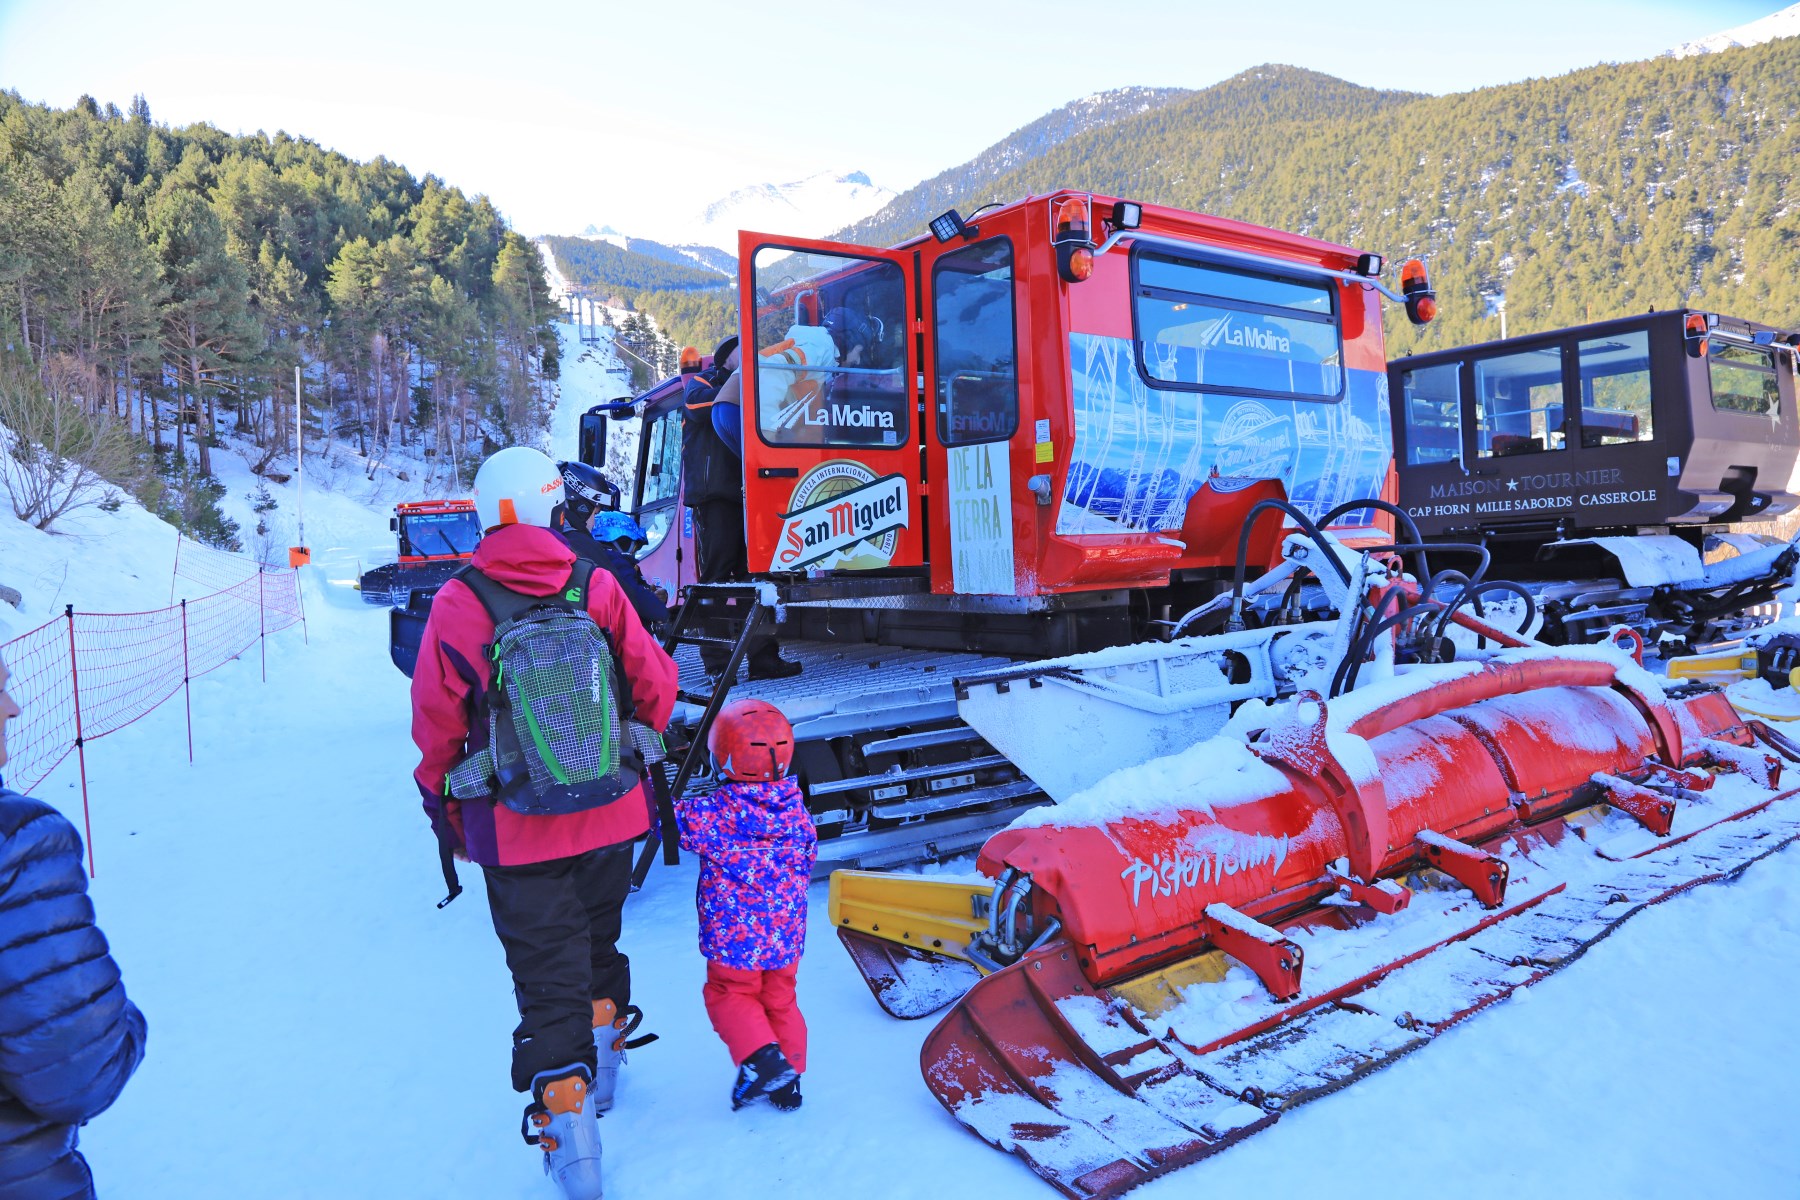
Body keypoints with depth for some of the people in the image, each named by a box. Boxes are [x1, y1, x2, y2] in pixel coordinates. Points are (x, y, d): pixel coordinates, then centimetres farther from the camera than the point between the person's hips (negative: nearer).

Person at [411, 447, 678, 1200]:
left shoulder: (457, 604, -12)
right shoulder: (597, 588, -8)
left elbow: (436, 723, -6)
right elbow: (655, 687, -2)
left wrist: (444, 804, 11)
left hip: (517, 830, -3)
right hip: (611, 818, 3)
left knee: (547, 978, 8)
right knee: (598, 940, 26)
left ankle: (567, 1119, 10)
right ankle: (602, 1065, 45)